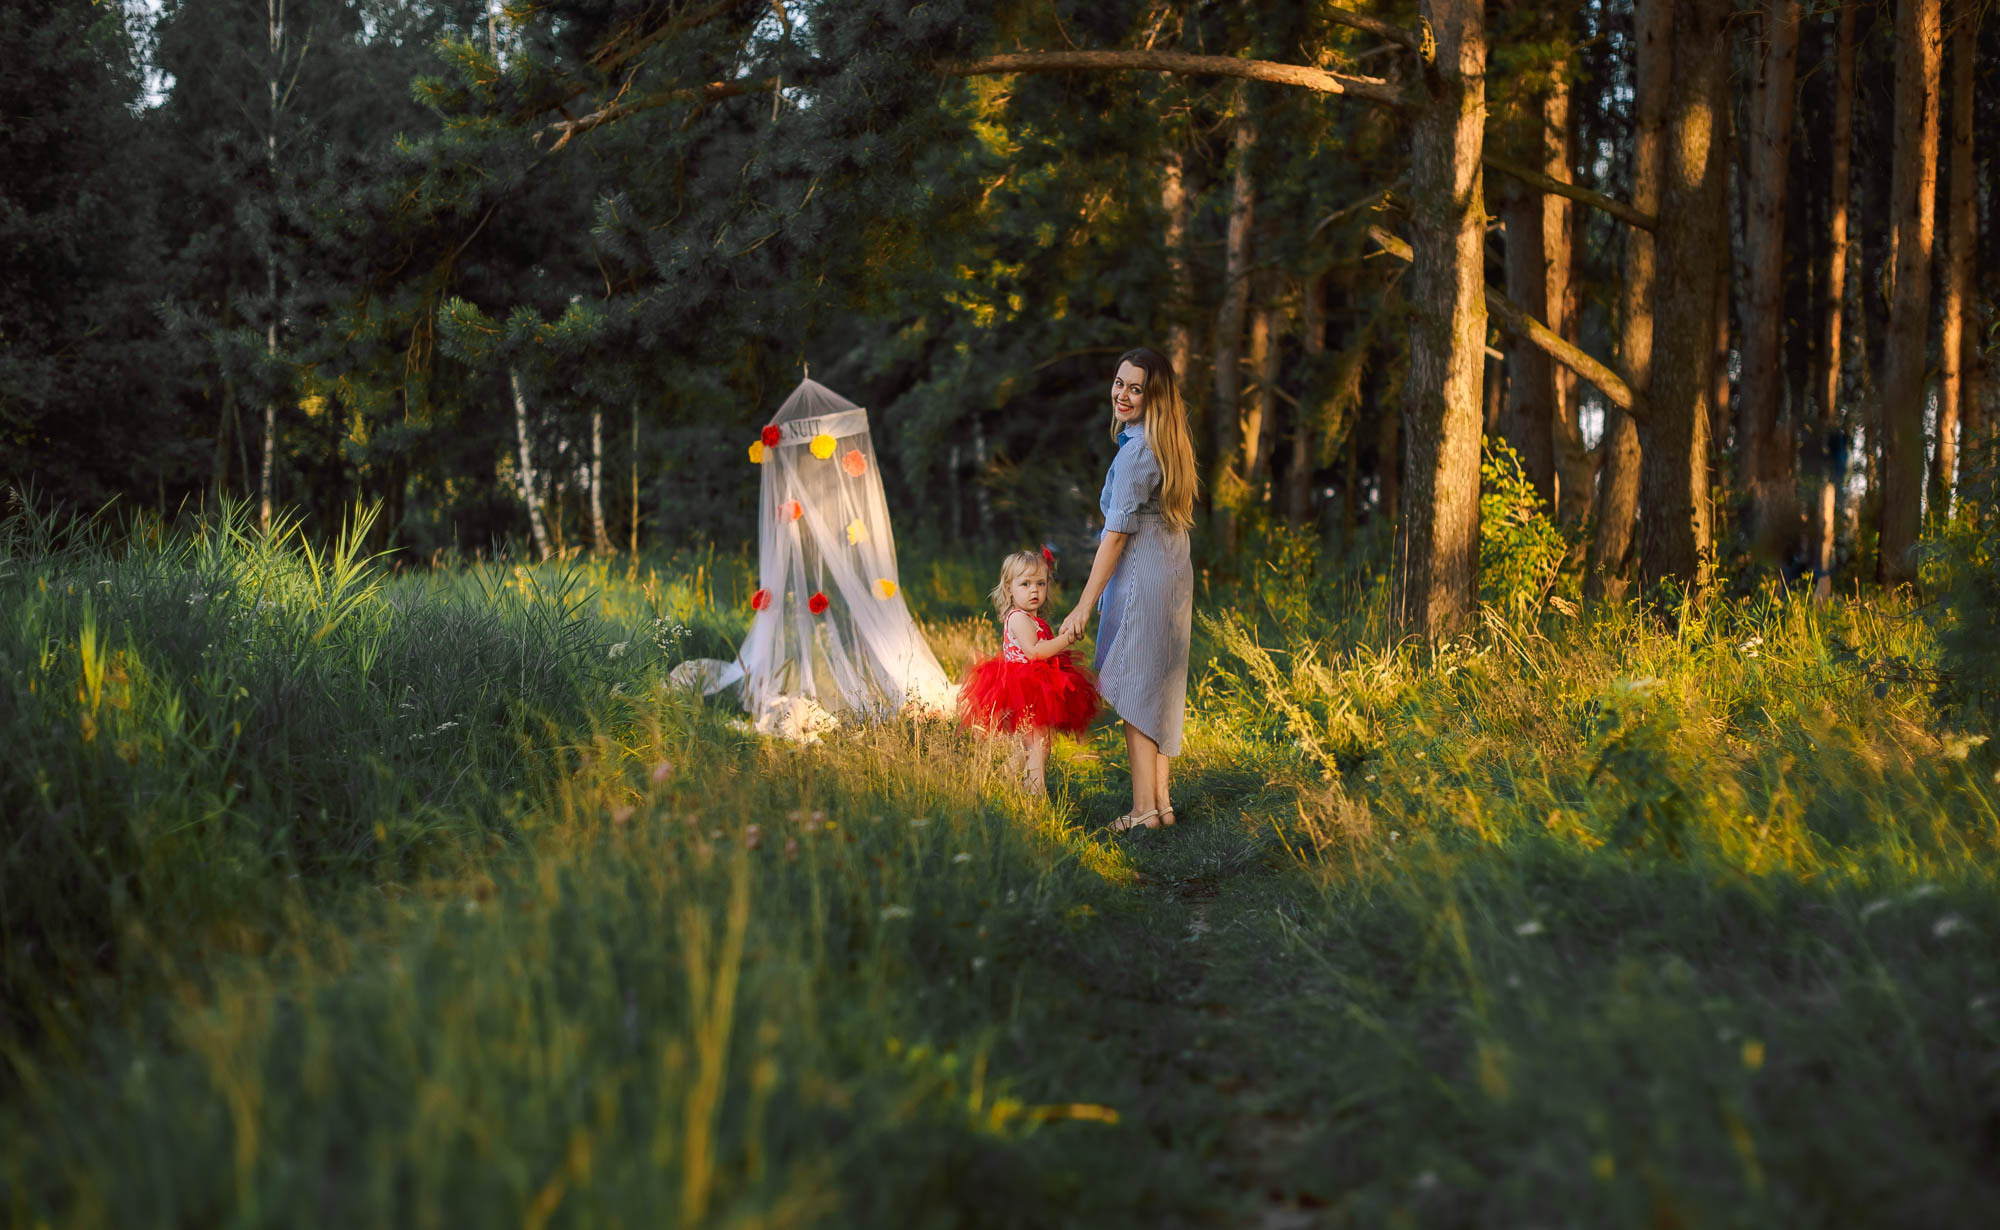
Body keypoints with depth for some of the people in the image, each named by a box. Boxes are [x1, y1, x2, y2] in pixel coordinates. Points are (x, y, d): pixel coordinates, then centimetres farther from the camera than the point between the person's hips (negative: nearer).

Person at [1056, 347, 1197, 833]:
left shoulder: (1137, 451, -18)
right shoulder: (1170, 442, 10)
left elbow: (1117, 534, -18)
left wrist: (1084, 606, -15)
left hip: (1141, 577, -9)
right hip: (1175, 574, 9)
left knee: (1134, 690, -3)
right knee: (1160, 690, 12)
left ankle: (1144, 809, 0)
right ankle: (1161, 800, 16)